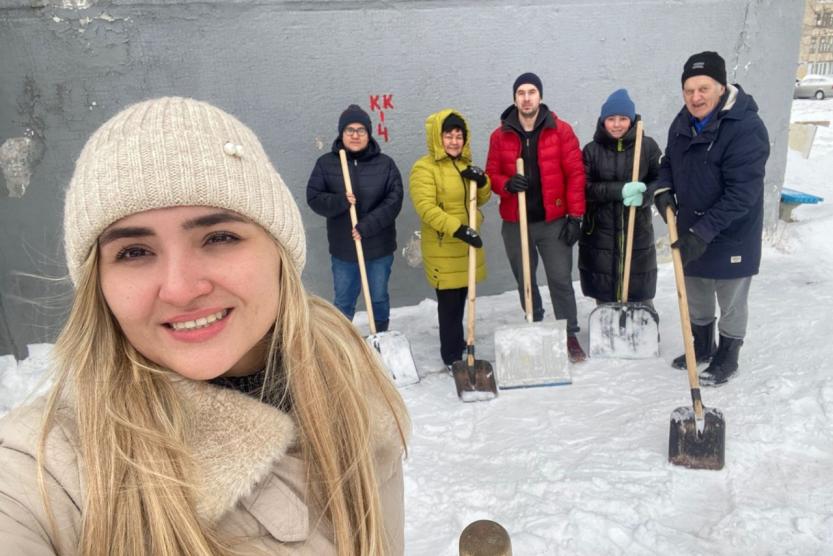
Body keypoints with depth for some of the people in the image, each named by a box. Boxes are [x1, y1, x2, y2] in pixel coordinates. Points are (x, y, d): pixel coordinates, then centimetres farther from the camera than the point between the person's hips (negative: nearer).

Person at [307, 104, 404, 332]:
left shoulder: (385, 163, -4)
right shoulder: (326, 163, -3)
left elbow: (394, 200, -9)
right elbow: (313, 198, -4)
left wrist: (367, 226, -19)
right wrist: (339, 201, -24)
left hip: (379, 246, 0)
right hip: (343, 247, 0)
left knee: (379, 298, 16)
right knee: (343, 301, 12)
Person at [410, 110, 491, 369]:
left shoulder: (465, 164, 13)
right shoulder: (424, 168, -12)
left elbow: (481, 199, 15)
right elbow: (426, 208, -21)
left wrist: (482, 181, -7)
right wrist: (457, 228, -29)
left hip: (467, 245, 7)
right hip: (442, 248, -7)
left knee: (460, 298, 18)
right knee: (449, 301, -3)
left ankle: (456, 342, 35)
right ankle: (451, 356, 8)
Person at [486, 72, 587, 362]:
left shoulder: (560, 130, -2)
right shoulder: (500, 135, 3)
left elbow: (575, 173, -4)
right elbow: (492, 174, 6)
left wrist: (575, 216, -8)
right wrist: (507, 184, -18)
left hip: (553, 221, -2)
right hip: (515, 223, 2)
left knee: (561, 279, 0)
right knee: (524, 281, 13)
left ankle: (570, 335, 13)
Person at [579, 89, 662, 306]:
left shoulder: (647, 146, -1)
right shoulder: (592, 150, 0)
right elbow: (585, 188, -7)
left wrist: (644, 195, -21)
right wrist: (619, 190, -22)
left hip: (637, 231, 0)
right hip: (600, 234, 0)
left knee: (641, 296, 7)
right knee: (604, 296, 6)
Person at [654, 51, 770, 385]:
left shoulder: (747, 129, -24)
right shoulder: (683, 123, -1)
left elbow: (741, 194, -27)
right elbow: (669, 162, 15)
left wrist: (702, 233, -29)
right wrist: (664, 190, -6)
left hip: (731, 236, -6)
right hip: (691, 232, 7)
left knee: (731, 303, 12)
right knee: (694, 296, 22)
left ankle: (727, 358, 32)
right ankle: (702, 347, 43)